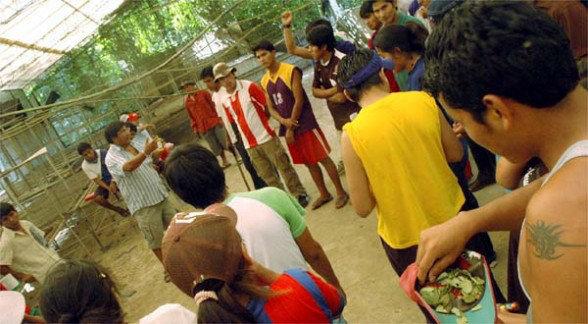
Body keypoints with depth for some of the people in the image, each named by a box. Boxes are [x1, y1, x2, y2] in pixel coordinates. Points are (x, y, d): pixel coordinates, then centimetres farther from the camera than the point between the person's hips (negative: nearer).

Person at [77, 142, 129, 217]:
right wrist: (108, 188, -29)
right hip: (104, 182, 2)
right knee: (97, 198, -23)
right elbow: (96, 180, -13)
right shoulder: (85, 166, -13)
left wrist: (113, 182, -31)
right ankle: (118, 210, 1)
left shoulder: (103, 153, -18)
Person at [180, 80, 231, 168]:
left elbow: (213, 105, -2)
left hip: (214, 122, -3)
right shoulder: (187, 102, 8)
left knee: (225, 141, 1)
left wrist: (219, 118, -9)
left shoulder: (204, 93, 0)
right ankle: (224, 161, 23)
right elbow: (192, 117, 13)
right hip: (203, 128, 3)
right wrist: (194, 127, 6)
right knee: (215, 147, 7)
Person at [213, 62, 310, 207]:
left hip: (266, 137, -5)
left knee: (284, 167, 2)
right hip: (250, 144, 5)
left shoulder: (249, 87, -9)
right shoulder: (224, 100, 5)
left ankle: (300, 194, 16)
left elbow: (268, 106, -8)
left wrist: (261, 122, -5)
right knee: (266, 175, 11)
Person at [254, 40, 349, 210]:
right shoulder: (264, 81, 8)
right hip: (288, 127, 6)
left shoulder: (291, 71, -12)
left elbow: (299, 101, -14)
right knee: (309, 162, 14)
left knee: (323, 158, 1)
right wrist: (283, 121, -12)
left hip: (305, 124, -6)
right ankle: (324, 194, 28)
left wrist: (290, 128, -12)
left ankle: (341, 192, 14)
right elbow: (271, 108, 9)